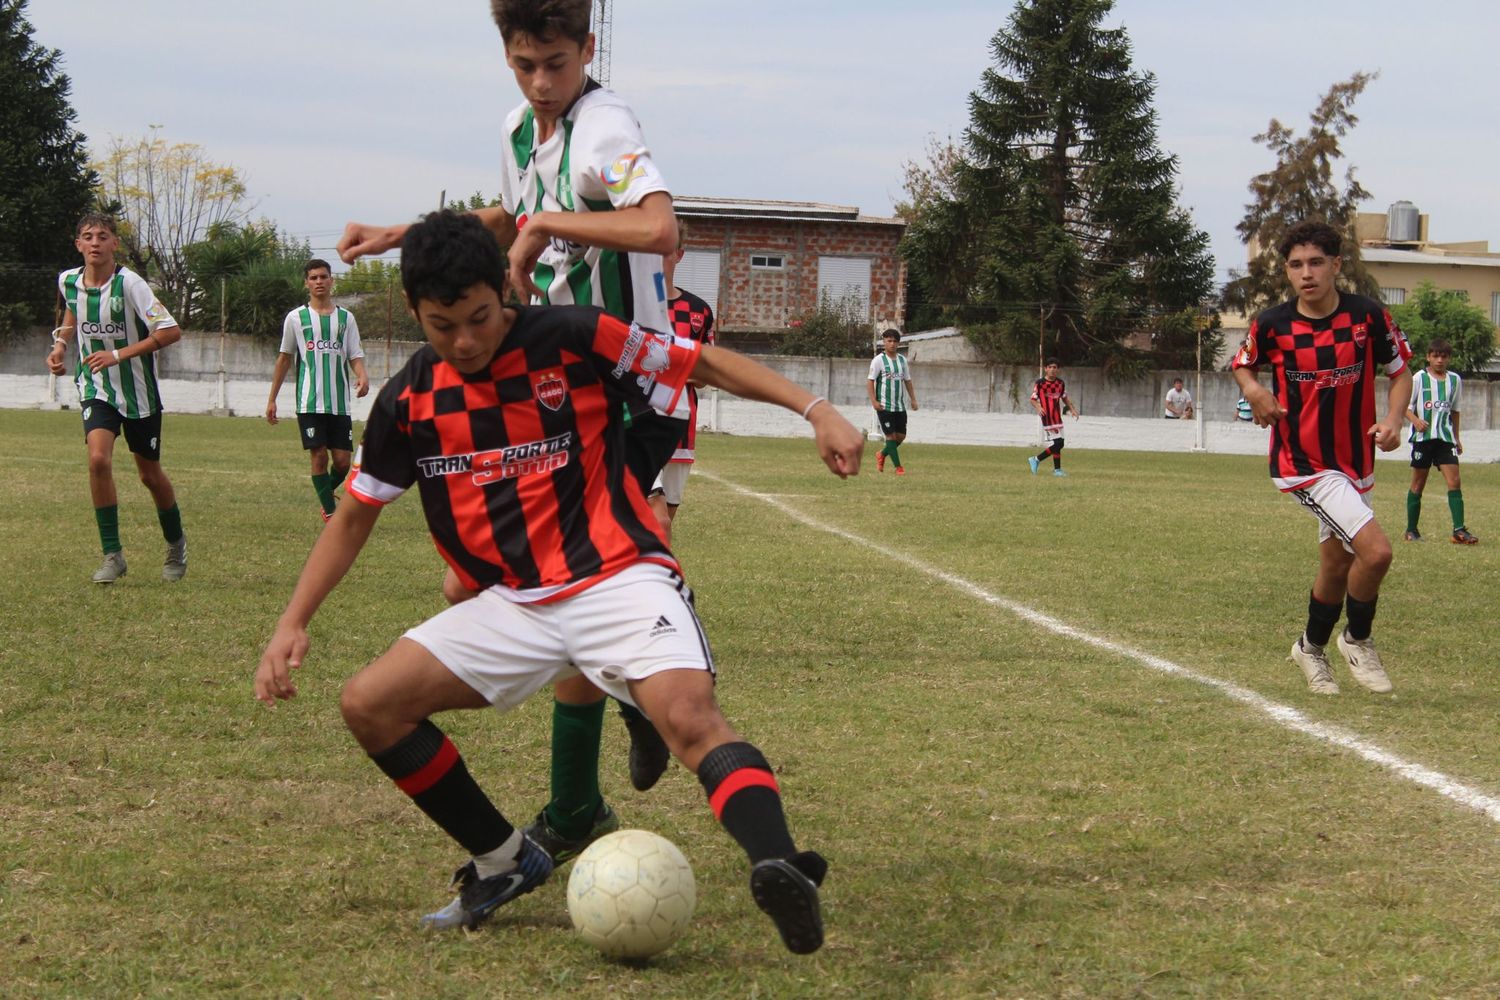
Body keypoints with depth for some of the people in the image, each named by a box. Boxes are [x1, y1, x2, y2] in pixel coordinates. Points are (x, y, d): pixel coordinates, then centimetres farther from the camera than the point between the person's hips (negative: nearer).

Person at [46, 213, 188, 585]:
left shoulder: (129, 283, -21)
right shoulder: (68, 281, -4)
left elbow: (171, 332, -25)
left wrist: (119, 354, -27)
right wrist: (60, 344, 6)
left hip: (139, 391, -2)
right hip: (96, 388, 3)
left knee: (150, 474, 9)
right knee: (98, 459, -21)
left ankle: (176, 544, 36)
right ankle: (112, 554, -11)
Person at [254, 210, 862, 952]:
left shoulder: (574, 340, -7)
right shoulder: (408, 400, 4)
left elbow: (705, 361, 0)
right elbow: (355, 516, 15)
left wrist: (815, 410, -10)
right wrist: (293, 623, 5)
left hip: (618, 579, -5)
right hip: (511, 606, 5)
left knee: (689, 716, -32)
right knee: (368, 704, -7)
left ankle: (778, 866, -51)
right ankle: (505, 861, 6)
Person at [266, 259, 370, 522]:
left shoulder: (345, 318, 11)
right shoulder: (296, 318, 7)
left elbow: (355, 355, 6)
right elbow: (284, 358, 13)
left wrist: (363, 377, -17)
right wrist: (272, 399, 12)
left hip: (339, 402, 2)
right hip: (309, 402, -2)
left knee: (343, 461, -1)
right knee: (319, 456, -8)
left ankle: (326, 495, 27)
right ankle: (331, 514, -1)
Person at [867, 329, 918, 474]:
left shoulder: (902, 360, 10)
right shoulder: (878, 360, -6)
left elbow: (907, 381, 17)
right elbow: (870, 381, -8)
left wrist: (913, 399, 10)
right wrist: (874, 401, -17)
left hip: (900, 406, 6)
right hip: (884, 406, -6)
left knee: (901, 436, 5)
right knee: (891, 435, -6)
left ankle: (882, 455, 28)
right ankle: (898, 467, -2)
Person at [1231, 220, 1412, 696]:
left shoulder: (1368, 315, -7)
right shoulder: (1271, 325, -10)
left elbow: (1400, 370, 5)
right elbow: (1242, 365, 9)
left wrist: (1392, 419, -12)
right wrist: (1256, 392, -12)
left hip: (1356, 461, 4)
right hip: (1305, 464, -4)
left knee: (1337, 564, 17)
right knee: (1376, 550, -20)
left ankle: (1311, 648, 43)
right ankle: (1357, 640, 6)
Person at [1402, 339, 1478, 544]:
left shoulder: (1455, 380, 9)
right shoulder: (1419, 378, -3)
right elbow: (1404, 406, -2)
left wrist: (1456, 437, 21)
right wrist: (1416, 420, -21)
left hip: (1445, 437, 3)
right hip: (1423, 437, -3)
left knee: (1454, 481, -9)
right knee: (1418, 483, 3)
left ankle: (1459, 530, -12)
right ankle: (1411, 530, 13)